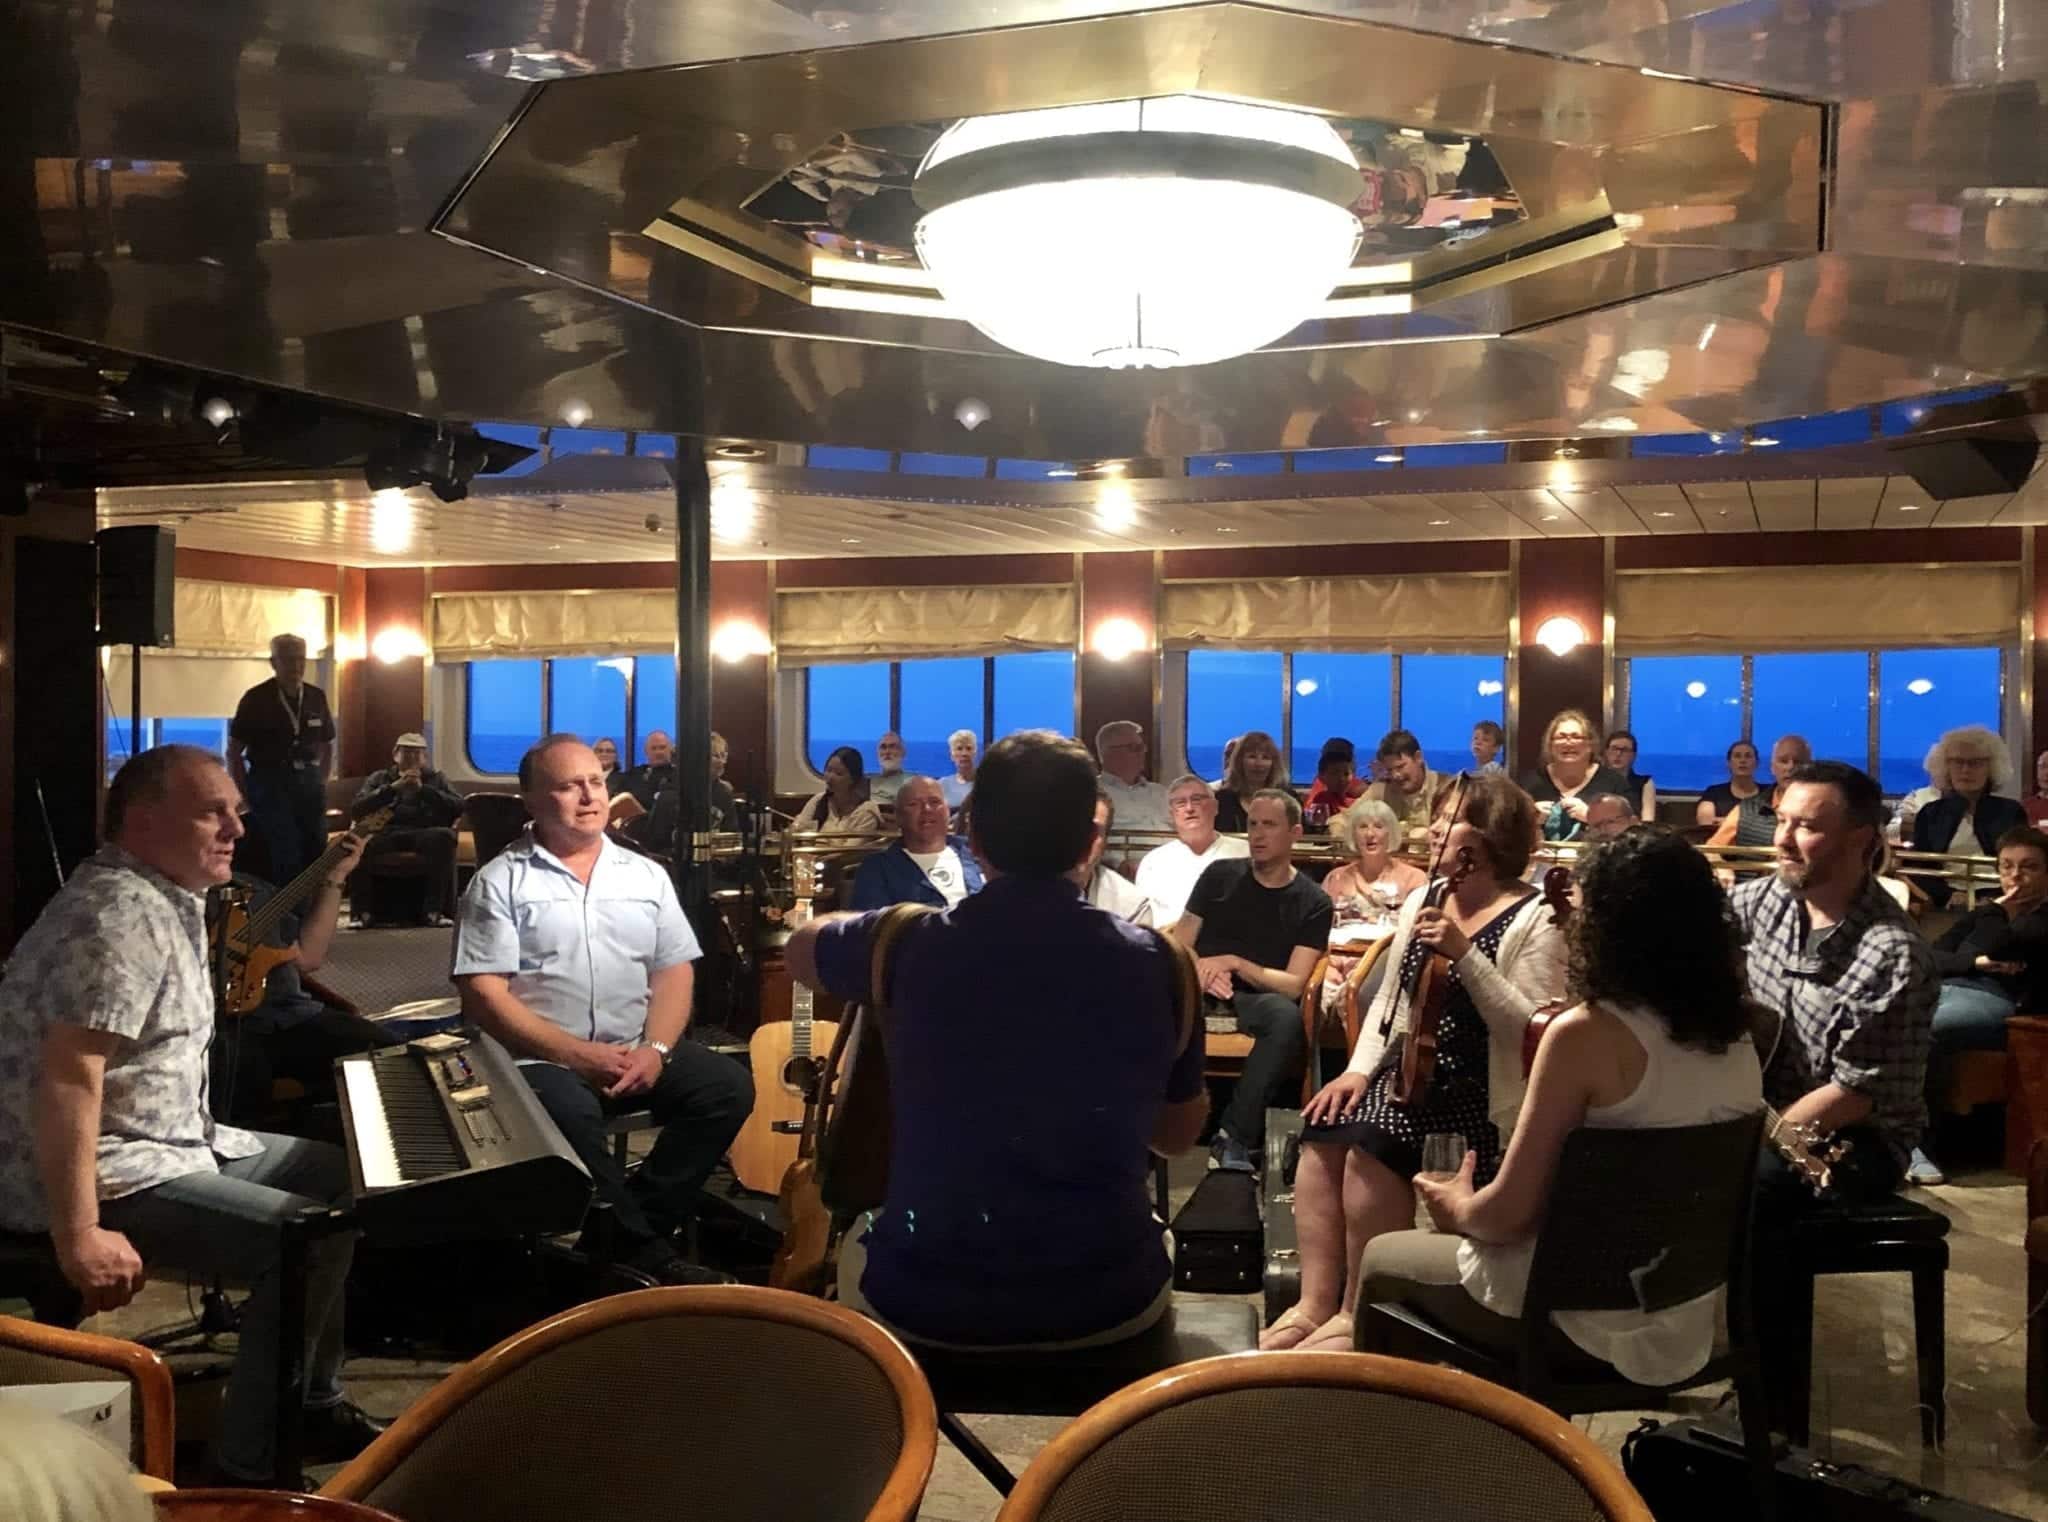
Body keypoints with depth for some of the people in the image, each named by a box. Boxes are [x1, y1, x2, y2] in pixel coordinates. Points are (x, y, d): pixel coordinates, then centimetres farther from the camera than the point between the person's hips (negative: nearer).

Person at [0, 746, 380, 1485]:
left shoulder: (168, 899, 11)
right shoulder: (120, 915, -23)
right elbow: (69, 1080, -30)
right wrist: (81, 1237, -30)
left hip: (169, 1139, 11)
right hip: (111, 1173, -11)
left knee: (344, 1176, 12)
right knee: (312, 1237, -21)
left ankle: (313, 1406, 19)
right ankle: (249, 1464, -7)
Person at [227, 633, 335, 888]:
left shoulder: (317, 697, 6)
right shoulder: (256, 699, -6)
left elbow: (327, 745, 18)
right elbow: (234, 752, -1)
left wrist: (320, 782, 9)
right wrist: (246, 794, -5)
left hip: (309, 782, 4)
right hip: (270, 782, -4)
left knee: (316, 853, 7)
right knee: (285, 858, -9)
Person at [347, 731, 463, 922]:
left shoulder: (436, 779, 27)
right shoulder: (379, 778, 28)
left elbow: (459, 807, 8)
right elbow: (356, 809, 8)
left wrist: (423, 789, -1)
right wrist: (393, 787, 0)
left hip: (424, 832, 0)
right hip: (387, 832, 0)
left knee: (444, 836, -37)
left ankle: (435, 910, -34)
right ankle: (362, 911, -26)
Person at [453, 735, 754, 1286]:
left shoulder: (645, 874, 13)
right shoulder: (499, 882, 1)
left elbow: (674, 971, 9)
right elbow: (483, 995, -7)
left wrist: (656, 1051, -11)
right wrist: (576, 1055, -16)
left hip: (639, 1053, 5)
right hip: (542, 1057, -4)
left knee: (728, 1086, -19)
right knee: (569, 1113, -36)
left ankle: (631, 1225, -10)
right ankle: (643, 1251, -18)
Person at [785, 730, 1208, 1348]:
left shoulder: (910, 944, -8)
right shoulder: (1154, 961, -7)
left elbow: (802, 947, 16)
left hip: (922, 1300, 0)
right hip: (1110, 1300, 1)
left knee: (859, 1246, 34)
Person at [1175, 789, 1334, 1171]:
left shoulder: (1312, 902, 5)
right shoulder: (1219, 875, 11)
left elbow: (1293, 985, -2)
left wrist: (1233, 963, -13)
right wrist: (1202, 973, -13)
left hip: (1259, 999, -1)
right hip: (1201, 994, 1)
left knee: (1288, 1015, -38)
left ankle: (1234, 1136, -31)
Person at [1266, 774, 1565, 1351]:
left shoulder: (1536, 919, -10)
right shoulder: (1420, 901, 12)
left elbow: (1531, 1030, -20)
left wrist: (1464, 954, -25)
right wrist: (1359, 1069, 2)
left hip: (1479, 1093, -7)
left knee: (1373, 1147, -30)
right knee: (1323, 1133, -21)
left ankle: (1360, 1312, -14)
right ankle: (1316, 1301, -15)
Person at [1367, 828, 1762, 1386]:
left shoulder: (1586, 1032, -22)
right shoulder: (1734, 1034, -2)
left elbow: (1510, 1213, -19)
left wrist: (1457, 1207, 3)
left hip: (1592, 1323, -7)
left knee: (1382, 1259, 19)